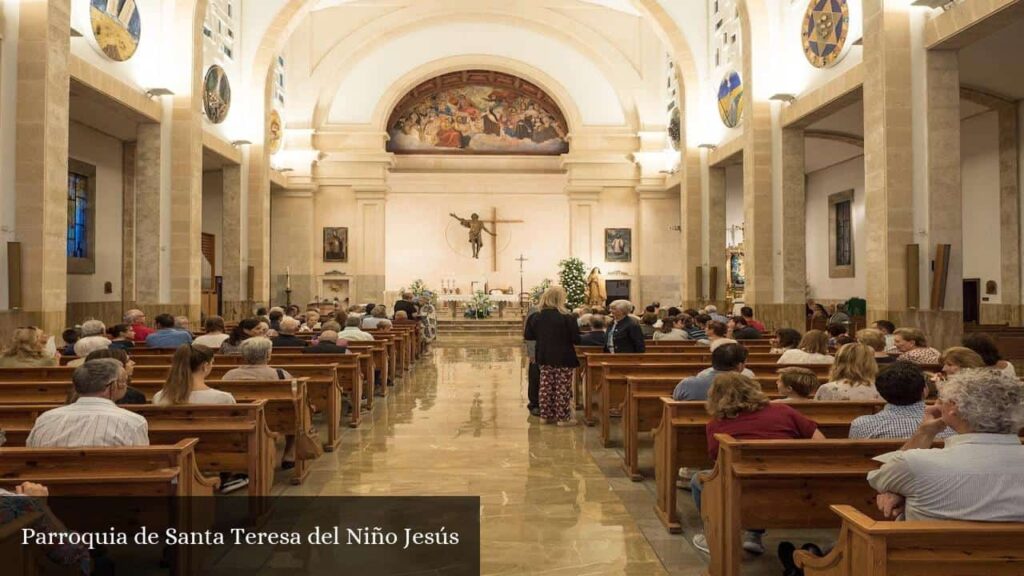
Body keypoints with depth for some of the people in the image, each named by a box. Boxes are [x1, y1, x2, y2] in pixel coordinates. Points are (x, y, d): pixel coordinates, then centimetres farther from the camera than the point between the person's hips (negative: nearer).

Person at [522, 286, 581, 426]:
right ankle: (563, 417, 7)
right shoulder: (567, 318, -15)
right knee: (562, 389, 3)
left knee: (546, 387, 13)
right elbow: (576, 339, -14)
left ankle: (546, 415, 19)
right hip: (563, 359, -5)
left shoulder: (538, 316, -1)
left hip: (544, 358, 5)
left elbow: (528, 336, 6)